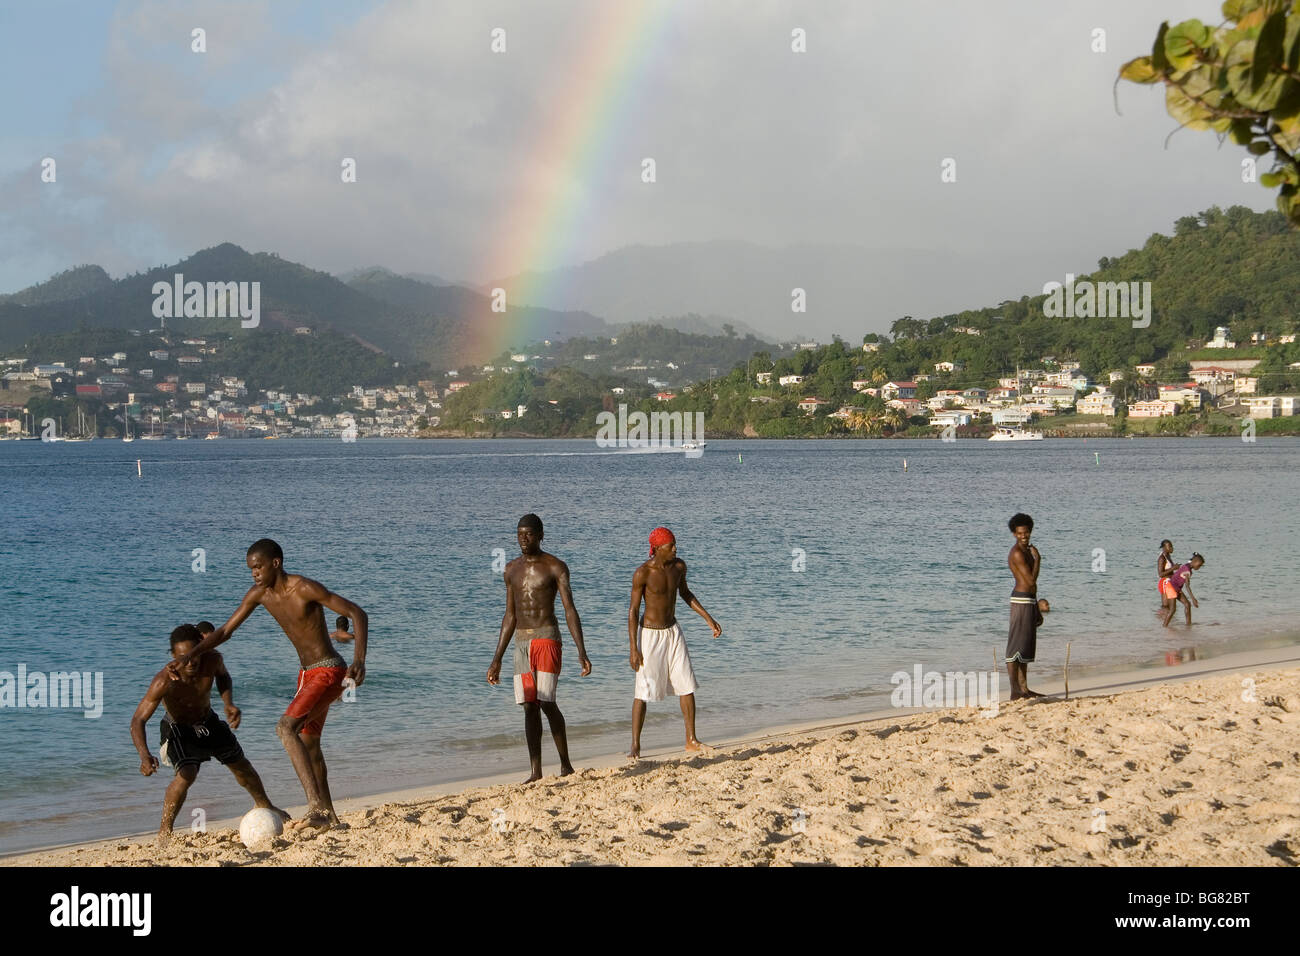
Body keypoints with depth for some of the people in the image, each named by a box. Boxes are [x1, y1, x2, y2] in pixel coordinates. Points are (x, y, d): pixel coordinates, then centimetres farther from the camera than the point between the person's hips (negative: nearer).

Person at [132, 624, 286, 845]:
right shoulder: (164, 681, -39)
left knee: (240, 764, 20)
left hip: (208, 721, 5)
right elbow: (138, 720, -40)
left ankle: (264, 805, 49)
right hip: (178, 728, -5)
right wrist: (144, 755, -55)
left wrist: (229, 703, -17)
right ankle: (164, 832, -13)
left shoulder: (212, 660, -28)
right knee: (187, 774, -29)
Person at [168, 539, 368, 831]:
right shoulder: (259, 594, 0)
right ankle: (328, 816, 33)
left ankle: (316, 805, -30)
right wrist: (188, 657, -3)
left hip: (330, 672, -9)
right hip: (308, 674, 9)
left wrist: (359, 659, -35)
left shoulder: (305, 589, -22)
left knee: (286, 728, -25)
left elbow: (357, 613, -22)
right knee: (309, 744, 18)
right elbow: (225, 631, 9)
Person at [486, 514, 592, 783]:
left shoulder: (555, 567, -3)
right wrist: (497, 659, 16)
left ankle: (566, 764, -2)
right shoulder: (512, 570, 13)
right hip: (521, 642, 5)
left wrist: (581, 652, -18)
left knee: (546, 702, -15)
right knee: (529, 706, 2)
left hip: (547, 639, -5)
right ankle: (535, 771, 4)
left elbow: (570, 610, -9)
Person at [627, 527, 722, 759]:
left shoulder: (679, 566, -2)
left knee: (687, 685, 4)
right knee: (643, 691, -4)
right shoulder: (643, 573, -19)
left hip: (673, 631, 6)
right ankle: (635, 745, 4)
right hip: (650, 634, -6)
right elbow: (633, 611, -15)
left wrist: (708, 618, 14)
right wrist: (634, 649, -17)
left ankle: (691, 740, 14)